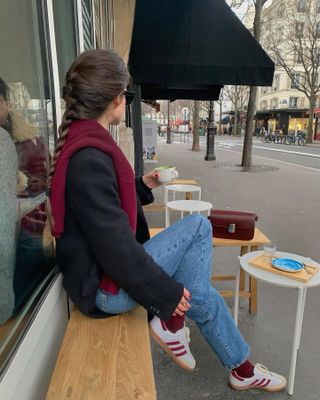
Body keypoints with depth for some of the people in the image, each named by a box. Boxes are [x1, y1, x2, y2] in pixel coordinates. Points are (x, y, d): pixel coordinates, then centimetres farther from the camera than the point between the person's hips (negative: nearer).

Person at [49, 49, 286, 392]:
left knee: (205, 297, 14)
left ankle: (242, 371, 33)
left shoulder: (81, 141, 6)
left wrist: (143, 185, 14)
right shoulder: (88, 157, -28)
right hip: (106, 287, -10)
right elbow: (115, 246, -28)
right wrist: (168, 292, -17)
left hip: (108, 268, 10)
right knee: (198, 227, -11)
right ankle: (172, 321, 4)